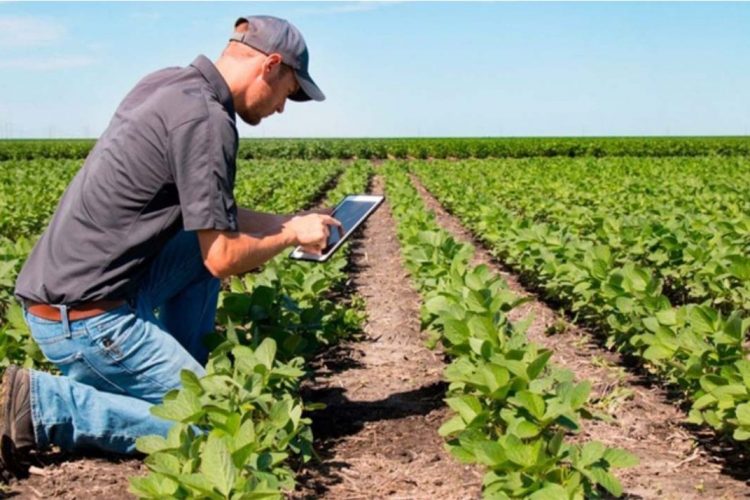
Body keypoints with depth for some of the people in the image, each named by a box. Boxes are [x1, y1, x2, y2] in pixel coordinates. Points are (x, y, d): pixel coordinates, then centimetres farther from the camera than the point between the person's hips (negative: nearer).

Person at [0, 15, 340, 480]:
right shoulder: (206, 118, -18)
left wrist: (287, 221, 19)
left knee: (204, 244, 18)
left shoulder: (167, 83, 10)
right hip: (85, 314, -9)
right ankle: (39, 404, -7)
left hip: (66, 283, 10)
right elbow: (224, 260, -16)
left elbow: (207, 211, 20)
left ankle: (183, 374, 17)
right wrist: (291, 236, 1)